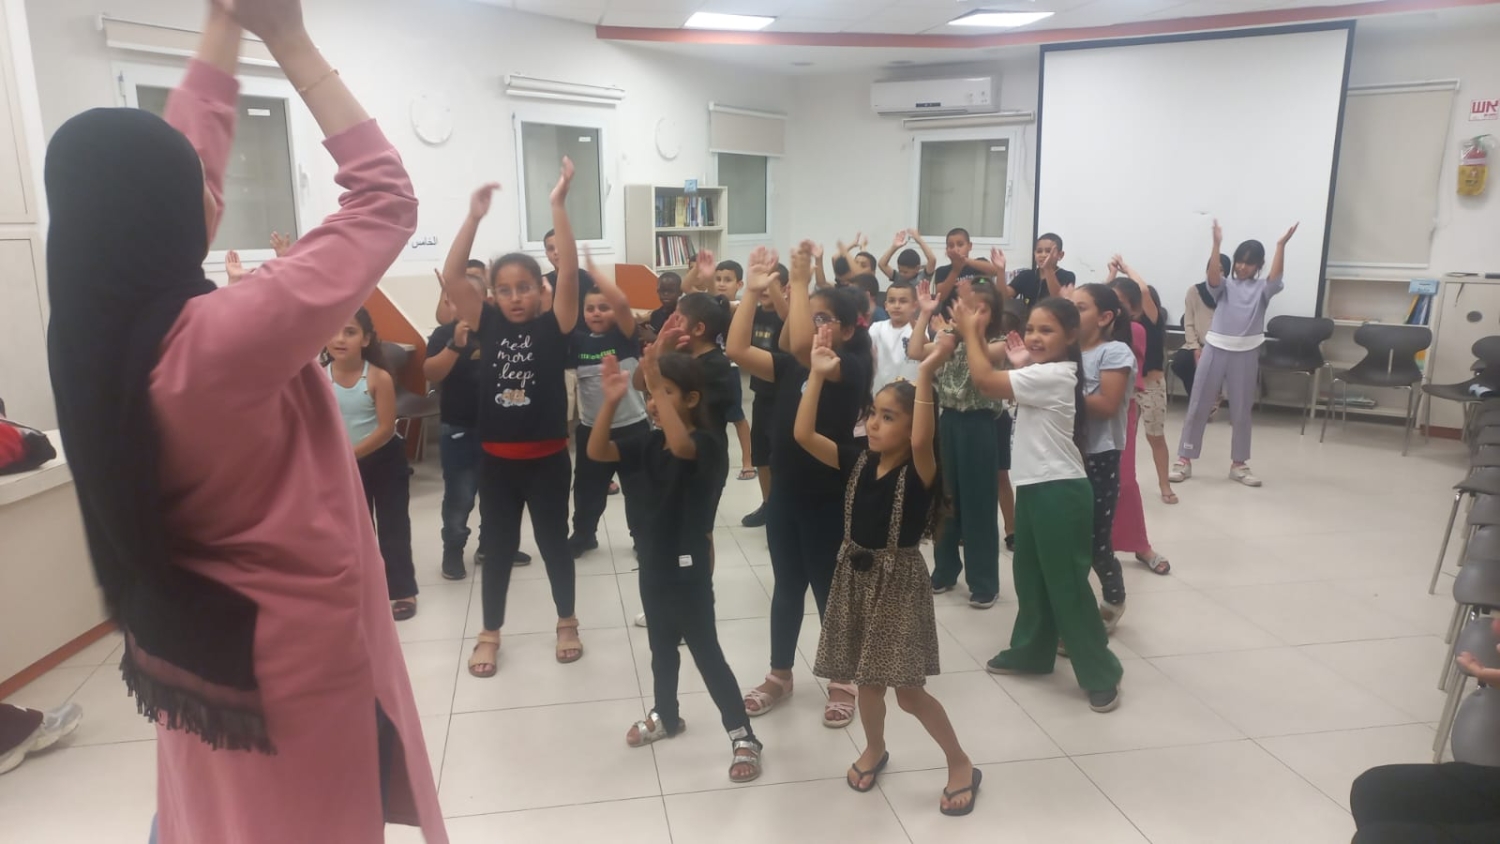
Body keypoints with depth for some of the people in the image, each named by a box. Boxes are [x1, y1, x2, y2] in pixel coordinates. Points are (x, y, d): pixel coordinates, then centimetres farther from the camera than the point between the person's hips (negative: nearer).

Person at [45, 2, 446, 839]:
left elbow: (165, 167, 5)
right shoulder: (219, 338, -31)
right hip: (292, 658, -7)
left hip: (186, 646, 7)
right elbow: (388, 201, -24)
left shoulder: (98, 327, -7)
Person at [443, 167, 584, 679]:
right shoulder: (488, 325, -1)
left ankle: (567, 623, 33)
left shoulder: (554, 326, -7)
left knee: (553, 542, 14)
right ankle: (490, 634, 29)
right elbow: (451, 277, -9)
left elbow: (569, 272, -18)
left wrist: (558, 205, -24)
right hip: (497, 460, 2)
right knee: (498, 548, 14)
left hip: (547, 459, -2)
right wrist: (474, 216, -16)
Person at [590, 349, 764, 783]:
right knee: (662, 647, 23)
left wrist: (655, 378, -44)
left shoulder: (706, 443, -18)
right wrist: (611, 400, -22)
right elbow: (597, 451, -8)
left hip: (689, 568, -7)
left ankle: (744, 737, 14)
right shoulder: (648, 442, 1)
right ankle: (666, 716, 44)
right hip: (654, 563, 7)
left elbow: (680, 445, -42)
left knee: (706, 653, 1)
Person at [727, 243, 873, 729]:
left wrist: (799, 280, -26)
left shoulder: (852, 367, -13)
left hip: (828, 500, -6)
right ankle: (780, 675, 34)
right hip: (784, 494, 6)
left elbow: (802, 346, -31)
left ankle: (843, 682, 27)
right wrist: (753, 292, -12)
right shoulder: (790, 367, 4)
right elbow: (736, 349, -8)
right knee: (786, 588, 18)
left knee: (830, 592, 8)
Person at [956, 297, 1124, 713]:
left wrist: (970, 331, -12)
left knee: (1067, 583, -2)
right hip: (1036, 487, 10)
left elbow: (985, 379, -24)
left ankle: (1101, 674, 11)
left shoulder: (1052, 375, -21)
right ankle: (1030, 652, 35)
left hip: (1060, 491, -10)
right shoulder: (1045, 374, 10)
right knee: (1030, 575, 19)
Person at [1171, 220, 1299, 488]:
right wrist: (1217, 244, -30)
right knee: (1198, 407, 3)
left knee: (1241, 411, 10)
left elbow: (1276, 275, -14)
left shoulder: (1263, 288, 6)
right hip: (1216, 349, -1)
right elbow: (1212, 277, -18)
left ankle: (1238, 464, 22)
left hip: (1246, 354, 1)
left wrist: (1281, 245, -27)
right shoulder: (1224, 285, 3)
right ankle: (1184, 460, 9)